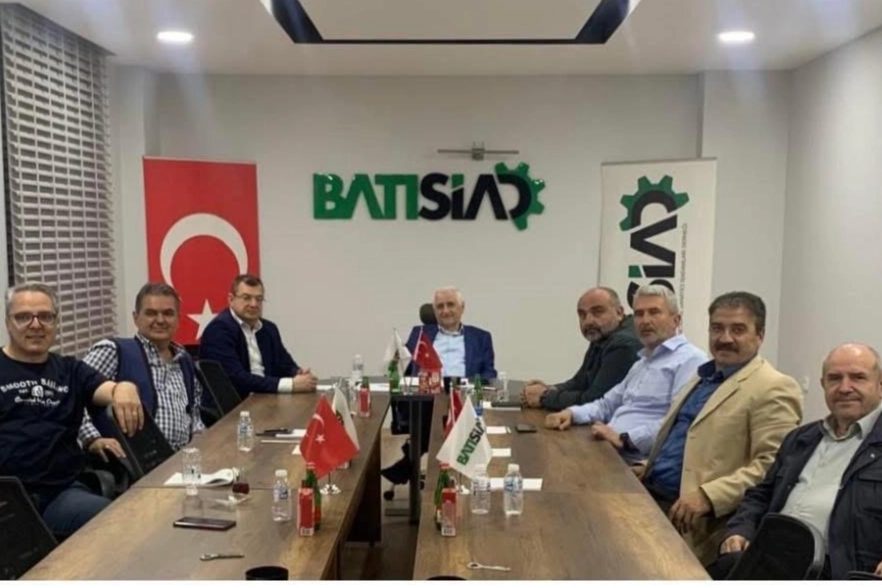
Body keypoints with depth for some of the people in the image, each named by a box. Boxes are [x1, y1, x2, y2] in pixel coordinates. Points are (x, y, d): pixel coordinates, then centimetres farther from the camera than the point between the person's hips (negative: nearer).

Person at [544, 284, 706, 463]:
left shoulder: (690, 360, -7)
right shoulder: (642, 363, 26)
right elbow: (608, 404, 28)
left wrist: (625, 439, -23)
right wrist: (572, 413, 9)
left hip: (638, 461, -9)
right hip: (606, 449, 9)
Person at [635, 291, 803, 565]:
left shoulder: (774, 389, -8)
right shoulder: (704, 376, 19)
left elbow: (772, 465, -17)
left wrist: (708, 497, -25)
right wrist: (649, 467, 11)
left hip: (701, 522, -8)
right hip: (651, 499, 8)